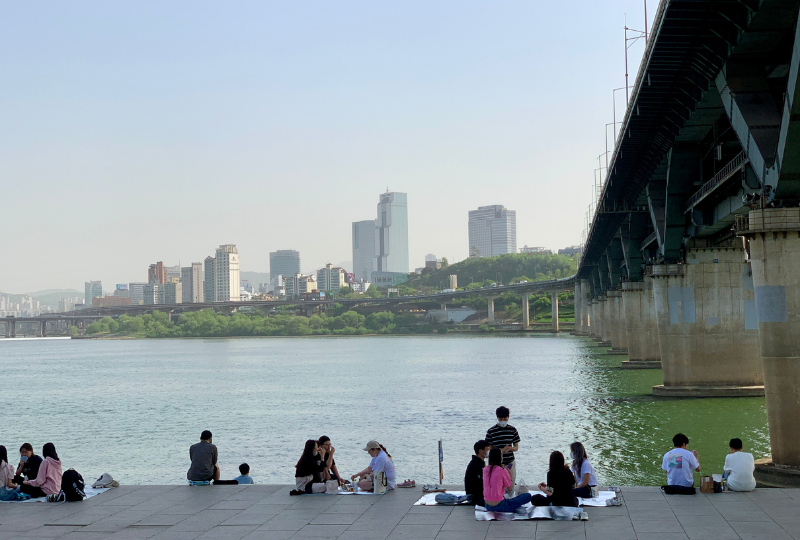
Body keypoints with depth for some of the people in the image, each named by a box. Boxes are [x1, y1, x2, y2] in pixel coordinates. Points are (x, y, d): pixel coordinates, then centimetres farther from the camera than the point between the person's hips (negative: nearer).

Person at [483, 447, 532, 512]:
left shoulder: (485, 470, 3)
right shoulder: (502, 471, -14)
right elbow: (510, 487, -3)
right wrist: (509, 474, 9)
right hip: (499, 506, -7)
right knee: (528, 496, -2)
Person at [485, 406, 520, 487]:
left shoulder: (512, 430, 6)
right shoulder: (491, 431, -4)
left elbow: (516, 447, 10)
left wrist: (510, 448, -14)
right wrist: (502, 450, -19)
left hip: (510, 463, 3)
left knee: (510, 488, 5)